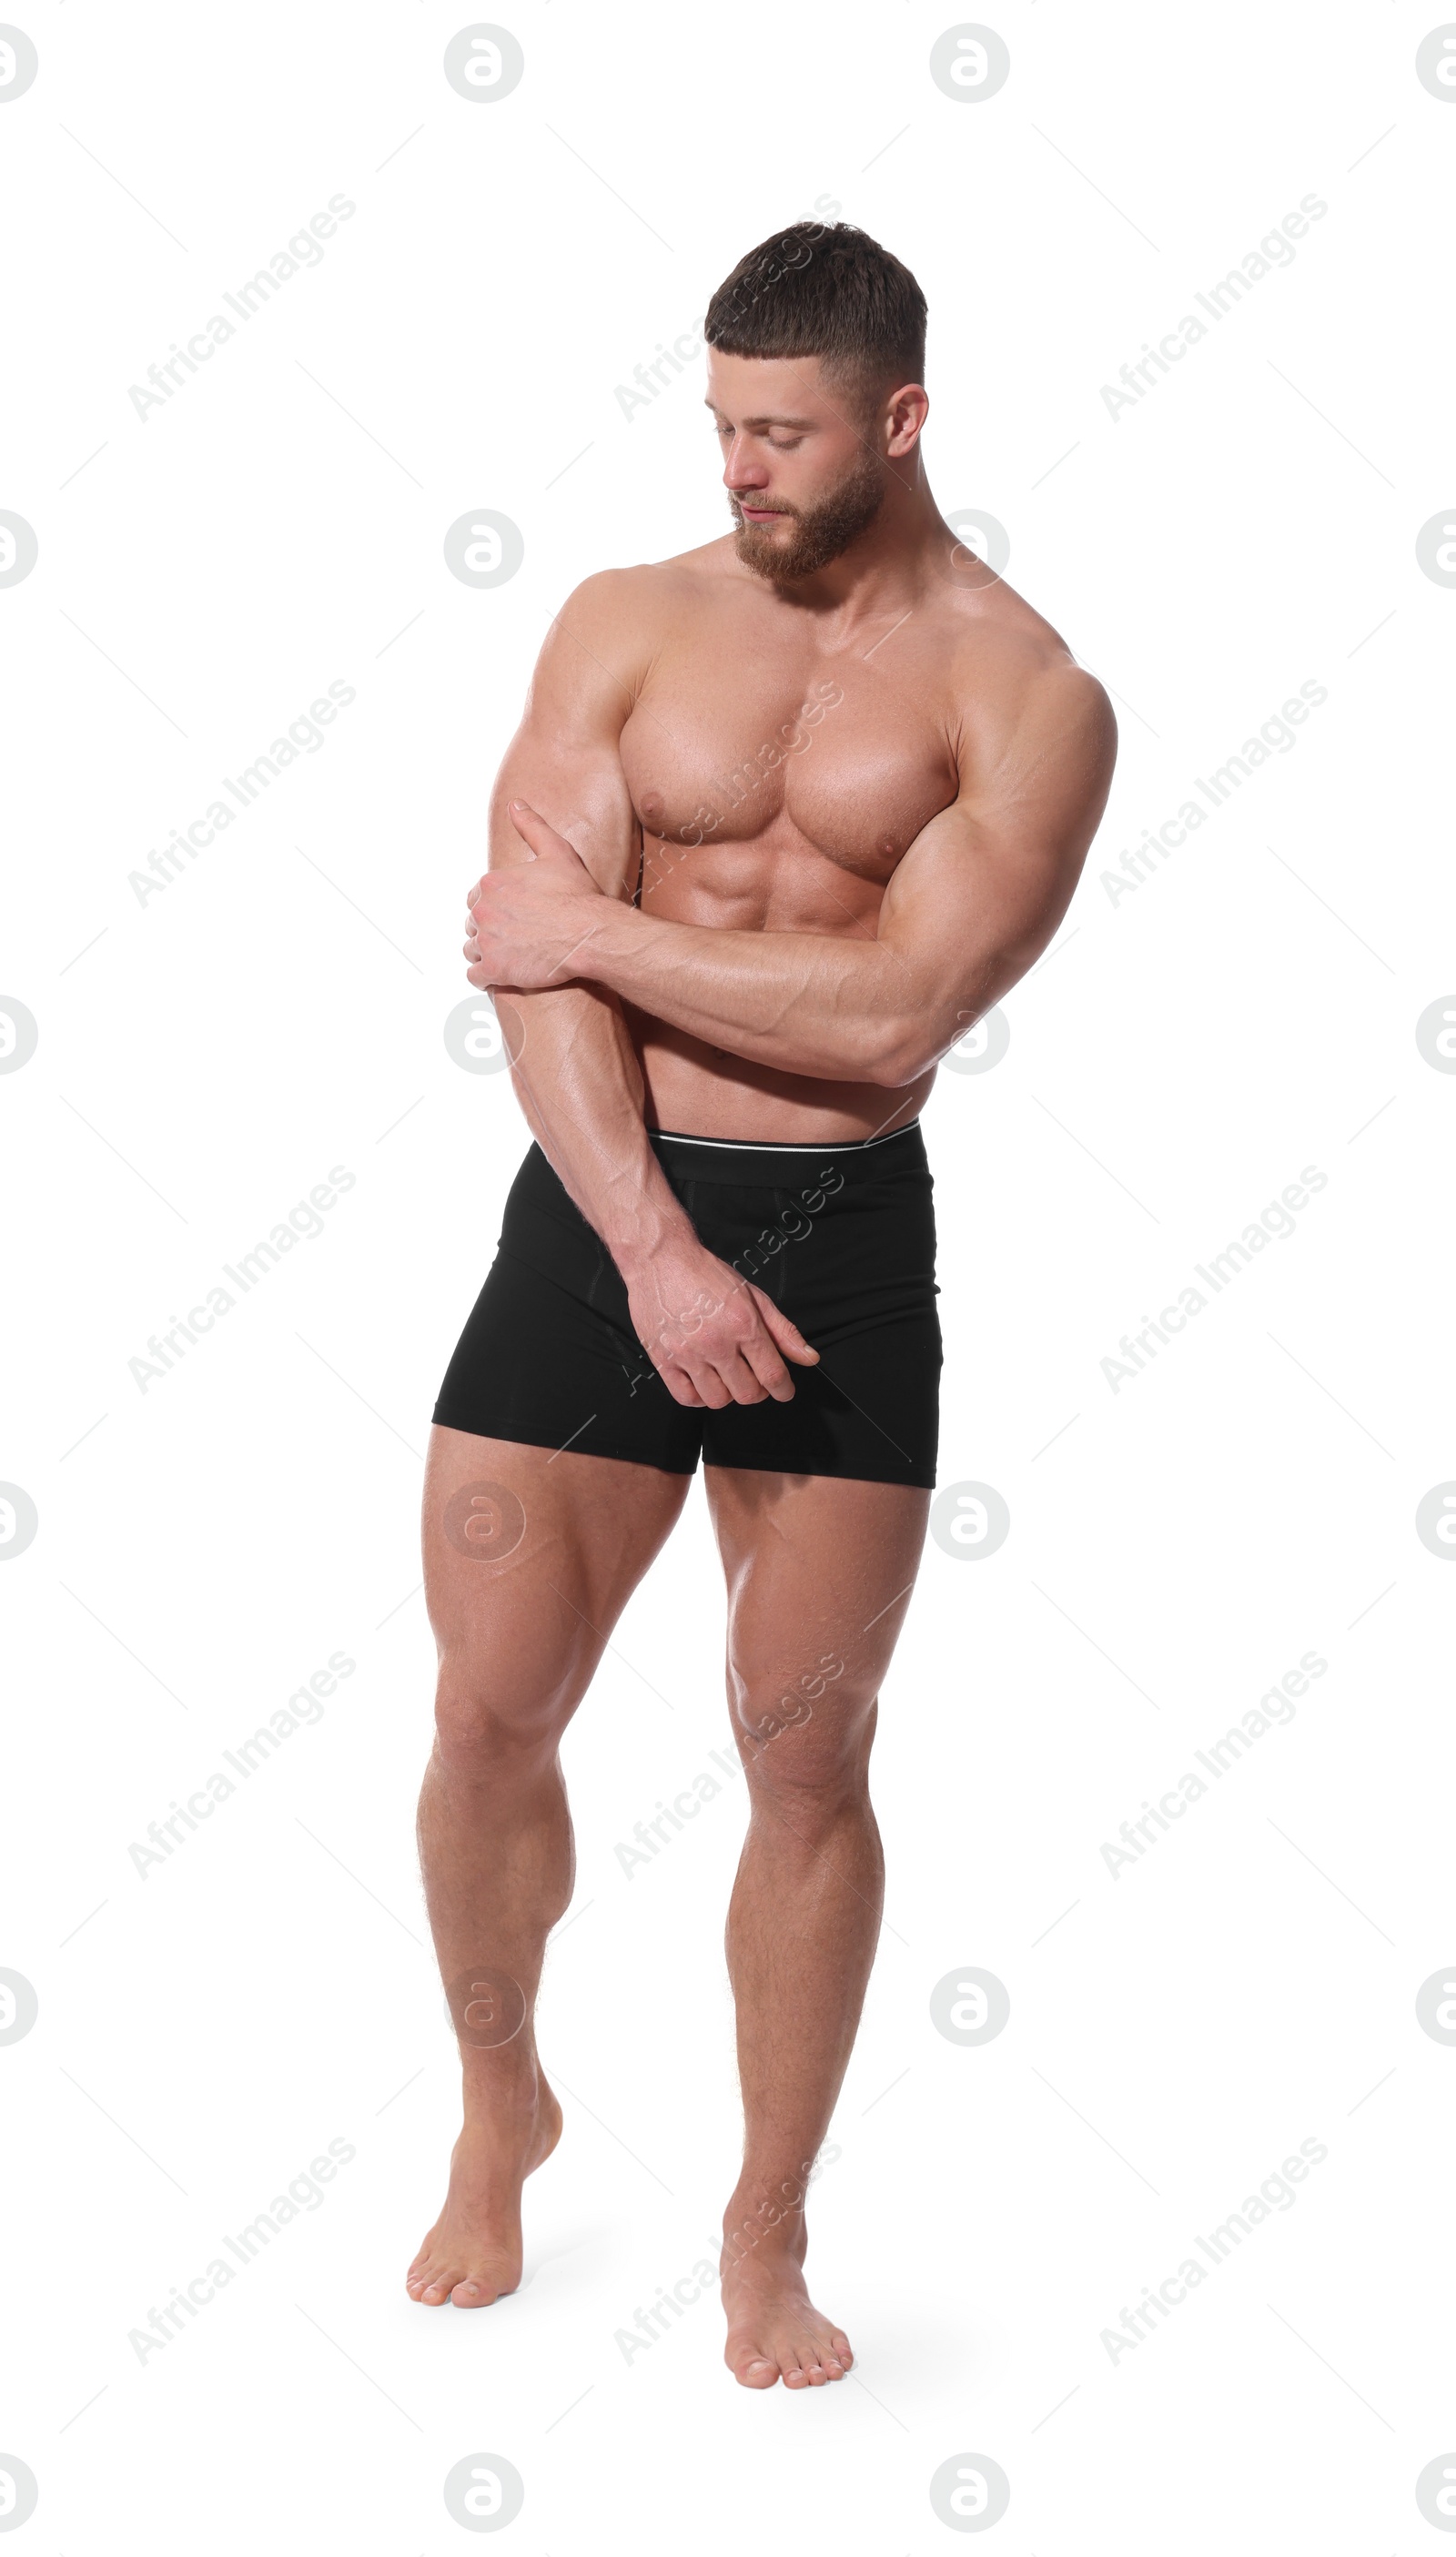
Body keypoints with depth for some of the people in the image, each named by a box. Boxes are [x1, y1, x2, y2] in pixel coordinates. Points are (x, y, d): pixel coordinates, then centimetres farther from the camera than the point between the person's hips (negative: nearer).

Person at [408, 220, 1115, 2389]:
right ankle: (500, 2107, 32)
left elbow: (892, 1010, -17)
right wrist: (654, 1253, -17)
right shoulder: (632, 624, 3)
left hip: (845, 1238, -2)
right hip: (602, 1210, 2)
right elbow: (534, 967, -6)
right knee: (491, 1720, 3)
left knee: (809, 1752, 5)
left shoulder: (1025, 701, -4)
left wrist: (596, 925, -12)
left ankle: (770, 2237, 22)